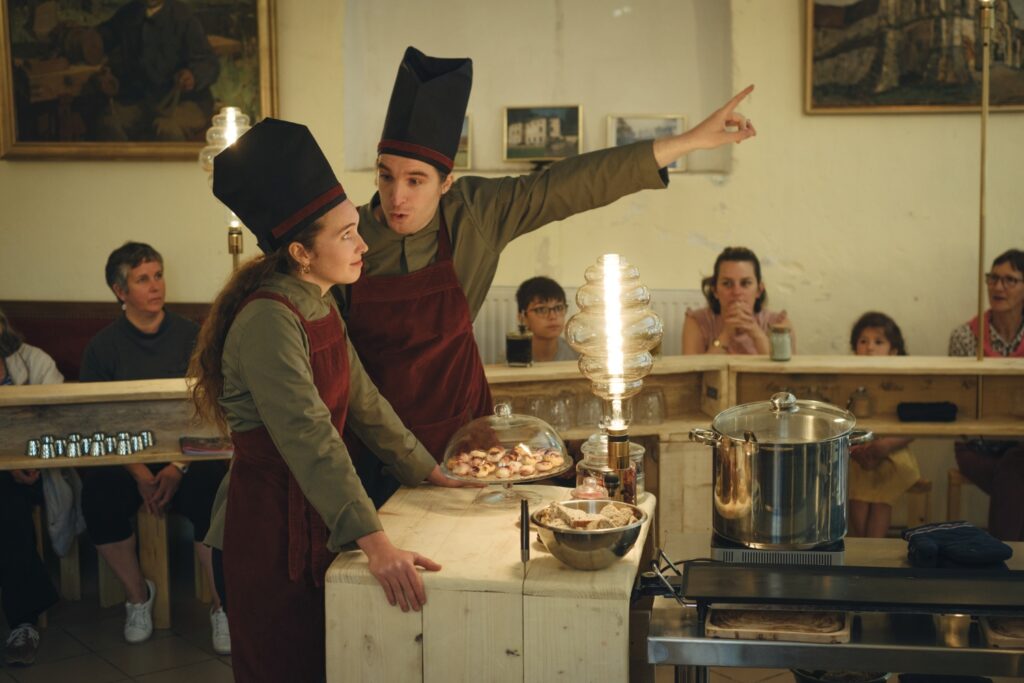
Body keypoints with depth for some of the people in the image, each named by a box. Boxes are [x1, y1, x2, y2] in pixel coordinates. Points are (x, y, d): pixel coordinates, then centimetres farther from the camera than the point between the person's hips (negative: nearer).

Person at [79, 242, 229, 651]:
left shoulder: (190, 336, 5)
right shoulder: (103, 347, 6)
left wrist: (178, 467, -17)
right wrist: (140, 474, -17)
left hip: (188, 453, -1)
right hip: (126, 456, 1)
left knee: (209, 492, -33)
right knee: (98, 495, -30)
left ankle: (222, 607, -17)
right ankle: (137, 594, -4)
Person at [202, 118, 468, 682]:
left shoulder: (320, 307, 7)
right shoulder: (268, 321, -23)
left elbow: (363, 402, 13)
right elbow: (310, 441, -30)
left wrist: (433, 475, 12)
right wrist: (376, 545, -35)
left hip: (313, 515, 9)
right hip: (269, 523, -9)